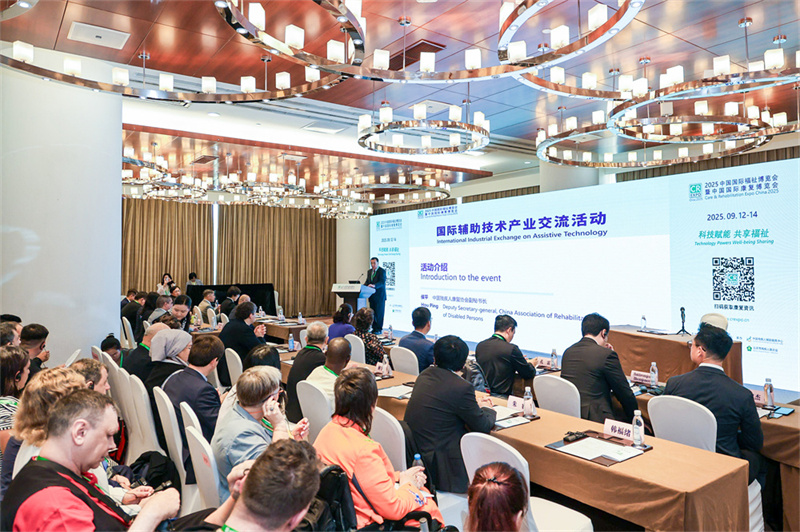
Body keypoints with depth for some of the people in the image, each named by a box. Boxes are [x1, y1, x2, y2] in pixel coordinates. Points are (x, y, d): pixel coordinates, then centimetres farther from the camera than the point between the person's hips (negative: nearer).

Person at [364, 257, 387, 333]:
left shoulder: (382, 271, -9)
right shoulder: (369, 271, 14)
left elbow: (382, 282, -21)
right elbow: (367, 281, 15)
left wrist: (374, 285, -39)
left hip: (380, 296, -7)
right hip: (372, 296, 7)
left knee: (379, 313, -2)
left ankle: (379, 329, 5)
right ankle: (374, 328, 18)